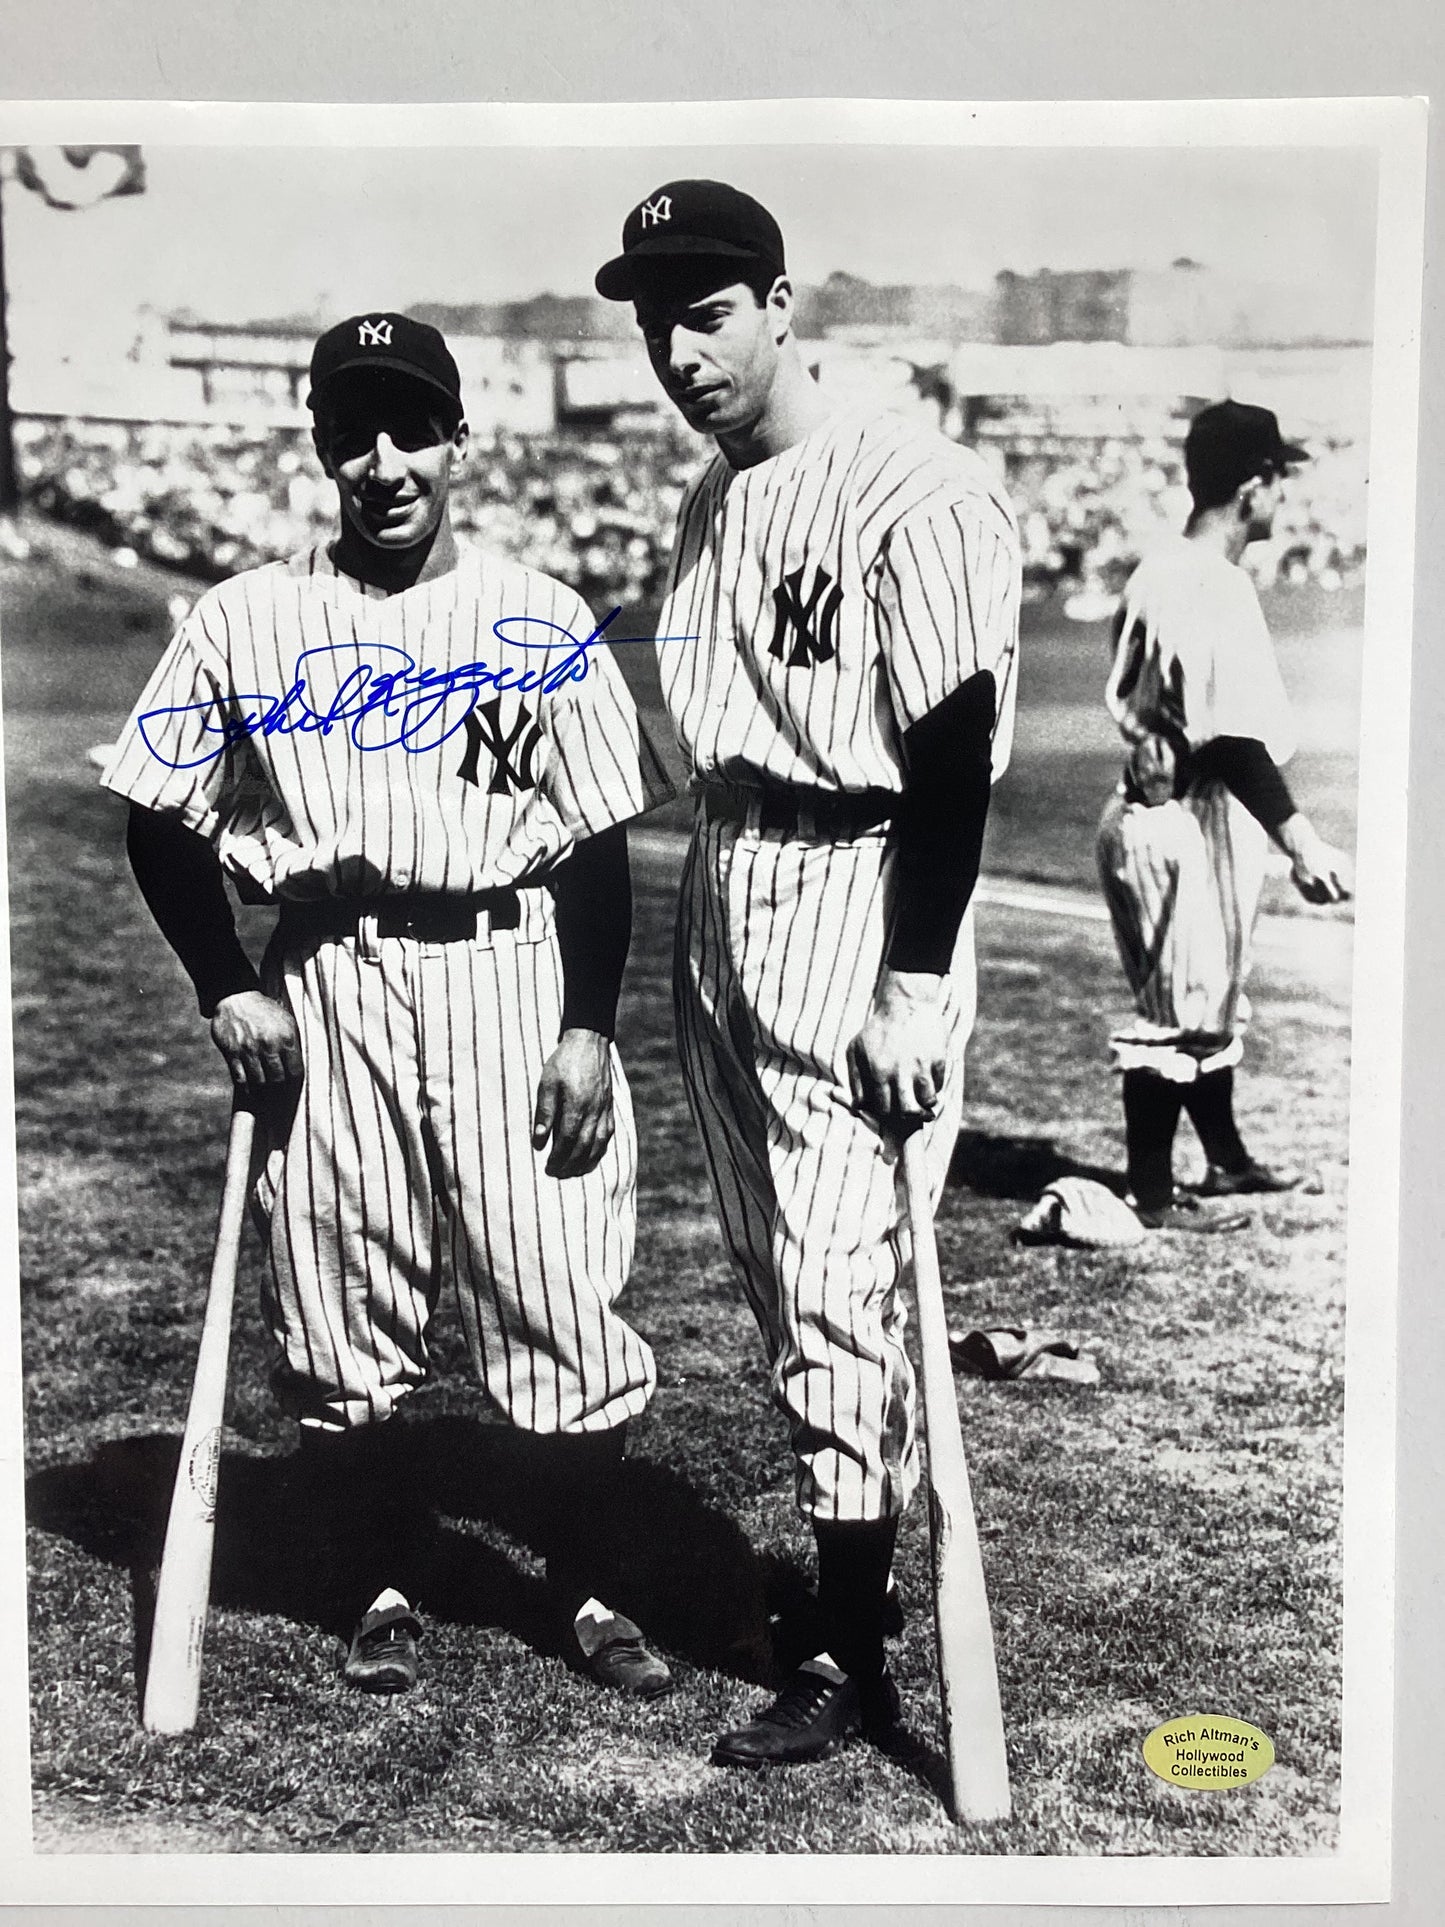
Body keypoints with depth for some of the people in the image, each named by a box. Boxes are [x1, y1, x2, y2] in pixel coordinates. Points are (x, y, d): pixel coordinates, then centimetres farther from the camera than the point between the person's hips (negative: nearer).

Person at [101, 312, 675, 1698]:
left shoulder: (540, 626, 4)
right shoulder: (245, 621, 6)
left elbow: (595, 839, 2)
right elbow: (167, 821, 10)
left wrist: (590, 1026, -5)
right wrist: (227, 992, 1)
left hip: (510, 974, -1)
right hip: (327, 990, 1)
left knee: (561, 1299, 0)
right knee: (337, 1311, 7)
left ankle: (584, 1593, 20)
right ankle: (378, 1588, 27)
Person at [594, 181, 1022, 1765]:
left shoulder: (910, 492, -12)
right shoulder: (707, 505, 13)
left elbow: (956, 756, -15)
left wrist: (914, 985, -19)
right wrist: (706, 915, 16)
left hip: (858, 904, -8)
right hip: (721, 899, 8)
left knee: (839, 1288, -4)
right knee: (768, 1274, 15)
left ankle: (853, 1659, 10)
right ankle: (844, 1559, 32)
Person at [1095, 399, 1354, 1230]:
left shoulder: (1157, 573, 9)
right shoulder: (1217, 592, -20)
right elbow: (1233, 740, -25)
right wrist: (1302, 838, -23)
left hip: (1158, 811, 10)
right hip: (1189, 827, -10)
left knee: (1212, 997, 21)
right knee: (1177, 1012, 0)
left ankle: (1227, 1158, 37)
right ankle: (1154, 1194, 11)